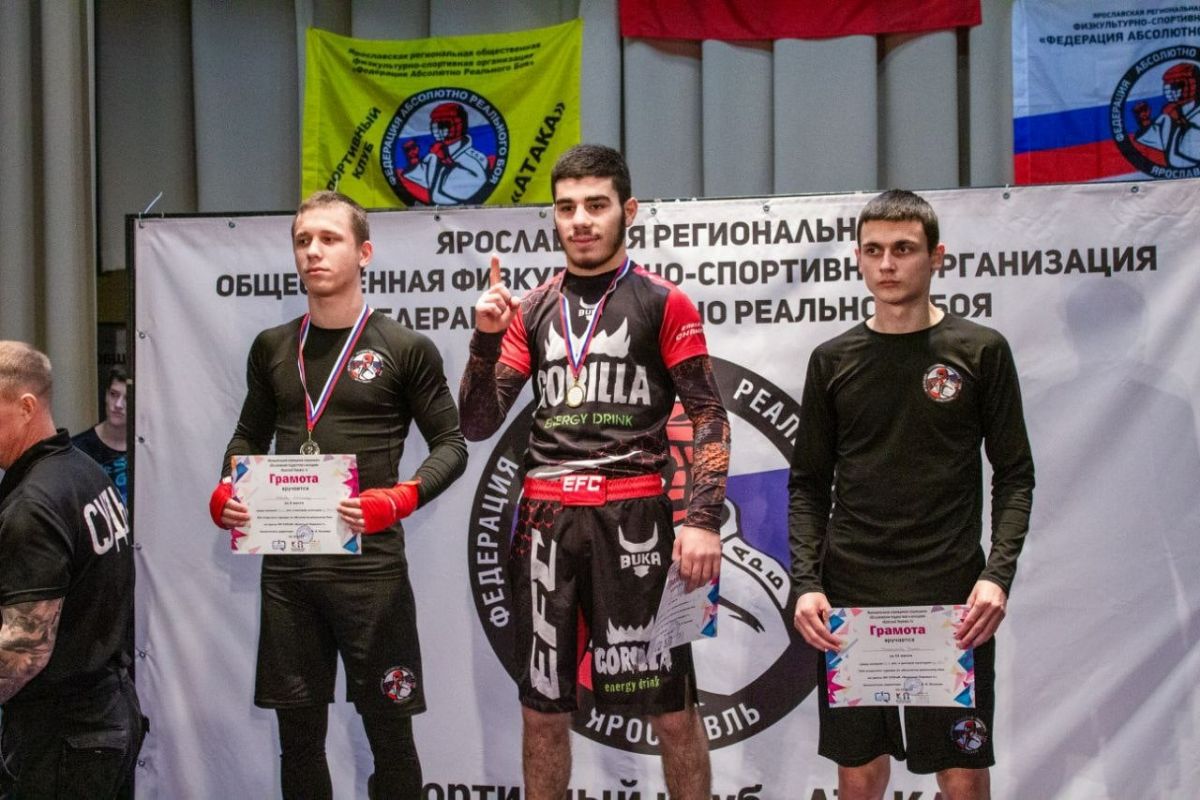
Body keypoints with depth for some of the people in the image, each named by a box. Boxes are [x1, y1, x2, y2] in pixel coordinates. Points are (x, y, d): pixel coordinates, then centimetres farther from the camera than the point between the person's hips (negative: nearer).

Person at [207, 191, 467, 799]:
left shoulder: (405, 349, -1)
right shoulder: (272, 348, 11)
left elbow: (450, 445, -1)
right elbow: (250, 436, 19)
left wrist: (396, 501, -18)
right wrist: (225, 493, -2)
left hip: (370, 561, -4)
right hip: (286, 561, 4)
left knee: (389, 729, 2)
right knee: (298, 731, 10)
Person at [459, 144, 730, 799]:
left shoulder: (662, 303, 3)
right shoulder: (531, 310, 13)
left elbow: (709, 417, 0)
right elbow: (478, 424, 11)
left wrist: (703, 519, -11)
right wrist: (487, 337, -3)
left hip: (633, 518, -3)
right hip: (545, 521, 4)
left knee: (672, 710, -1)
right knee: (543, 709, 10)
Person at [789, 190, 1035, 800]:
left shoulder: (980, 351, 3)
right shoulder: (833, 360, 8)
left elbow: (1014, 475, 3)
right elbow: (809, 485, 9)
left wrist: (998, 574, -11)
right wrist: (806, 583, -3)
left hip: (952, 598, -2)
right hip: (849, 596, 2)